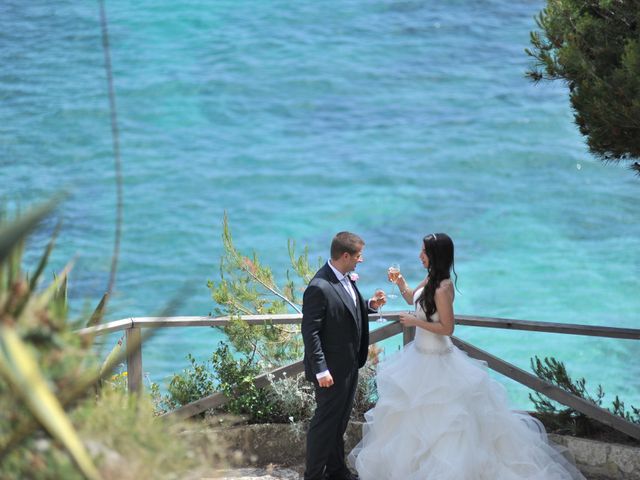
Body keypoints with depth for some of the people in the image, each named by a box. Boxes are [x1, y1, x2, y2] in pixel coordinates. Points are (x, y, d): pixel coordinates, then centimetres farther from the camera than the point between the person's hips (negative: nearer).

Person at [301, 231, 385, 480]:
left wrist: (370, 305, -1)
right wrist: (321, 370, -22)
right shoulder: (319, 288, -25)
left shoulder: (345, 279, 2)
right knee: (325, 422, 3)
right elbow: (310, 332, -22)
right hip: (332, 370, -9)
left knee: (339, 421, 21)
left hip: (350, 366, 9)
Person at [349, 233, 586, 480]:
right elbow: (411, 298, 18)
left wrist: (415, 321, -19)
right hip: (422, 352, 9)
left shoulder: (442, 288, -25)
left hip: (435, 359, -9)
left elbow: (447, 328, -23)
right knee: (419, 412, 21)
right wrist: (399, 281, 1)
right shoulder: (430, 279, 1)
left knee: (435, 413, 4)